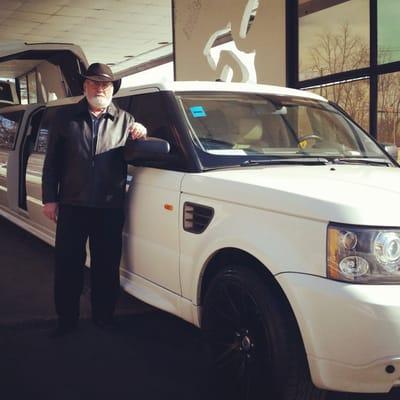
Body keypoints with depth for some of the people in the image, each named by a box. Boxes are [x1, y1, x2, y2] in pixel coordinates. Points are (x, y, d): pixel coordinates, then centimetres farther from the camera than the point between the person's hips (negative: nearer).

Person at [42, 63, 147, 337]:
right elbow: (52, 161, 7)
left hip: (110, 208, 1)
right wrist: (50, 198, 1)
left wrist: (141, 135, -8)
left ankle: (104, 317, 24)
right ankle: (67, 319, 19)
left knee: (107, 267, 9)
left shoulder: (124, 120, 10)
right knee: (68, 266, 5)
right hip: (72, 206, 0)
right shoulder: (66, 117, 8)